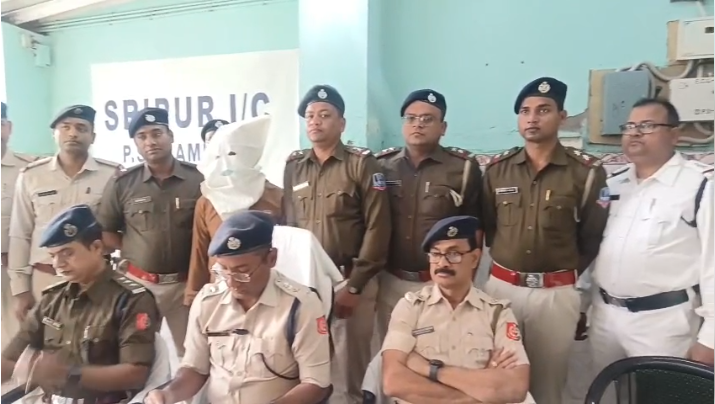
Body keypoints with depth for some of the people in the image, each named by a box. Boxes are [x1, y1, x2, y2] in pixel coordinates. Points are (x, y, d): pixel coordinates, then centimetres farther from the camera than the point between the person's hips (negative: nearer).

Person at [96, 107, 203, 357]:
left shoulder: (198, 179, -7)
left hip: (185, 282, -1)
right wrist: (130, 252, -2)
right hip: (138, 282, 2)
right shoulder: (122, 184, -1)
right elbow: (105, 230, 10)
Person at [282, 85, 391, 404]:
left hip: (349, 281, -4)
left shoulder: (362, 164, -5)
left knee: (347, 372, 6)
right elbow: (287, 224, 12)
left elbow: (377, 229, -10)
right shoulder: (293, 166, 9)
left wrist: (354, 285, -13)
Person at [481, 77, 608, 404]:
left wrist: (566, 272, 5)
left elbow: (594, 237, 1)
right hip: (502, 287, 2)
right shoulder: (497, 169, 3)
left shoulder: (587, 172, -5)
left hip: (556, 293, -2)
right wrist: (508, 262, 6)